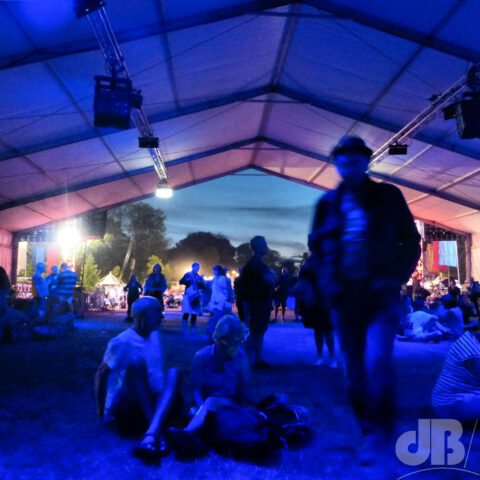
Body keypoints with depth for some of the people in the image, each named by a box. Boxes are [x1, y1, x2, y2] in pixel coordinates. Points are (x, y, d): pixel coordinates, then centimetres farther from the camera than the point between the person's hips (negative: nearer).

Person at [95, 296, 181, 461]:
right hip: (126, 409, -6)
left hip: (154, 404, 6)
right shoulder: (122, 342, -10)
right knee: (136, 362, -30)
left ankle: (151, 433, -43)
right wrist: (101, 409, -7)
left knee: (174, 372, -21)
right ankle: (158, 433, -40)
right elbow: (102, 373, -7)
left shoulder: (154, 336, 11)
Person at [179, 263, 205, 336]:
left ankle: (192, 330, 8)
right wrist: (188, 280, -20)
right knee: (186, 313, -7)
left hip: (196, 297, 4)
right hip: (188, 296, -4)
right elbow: (181, 282, -6)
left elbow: (203, 287, 12)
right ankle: (185, 331, -4)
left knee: (194, 314, 2)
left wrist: (201, 280, -4)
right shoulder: (188, 274, 5)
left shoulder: (199, 277, 16)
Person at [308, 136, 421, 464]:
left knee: (377, 363, -18)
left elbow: (410, 242, 4)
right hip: (345, 296, 3)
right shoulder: (328, 204, 8)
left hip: (381, 293, -3)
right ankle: (370, 431, 24)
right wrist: (327, 284, 1)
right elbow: (318, 248, 14)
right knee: (355, 371, 7)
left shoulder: (387, 197, 3)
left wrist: (396, 277, -8)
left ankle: (379, 433, 1)